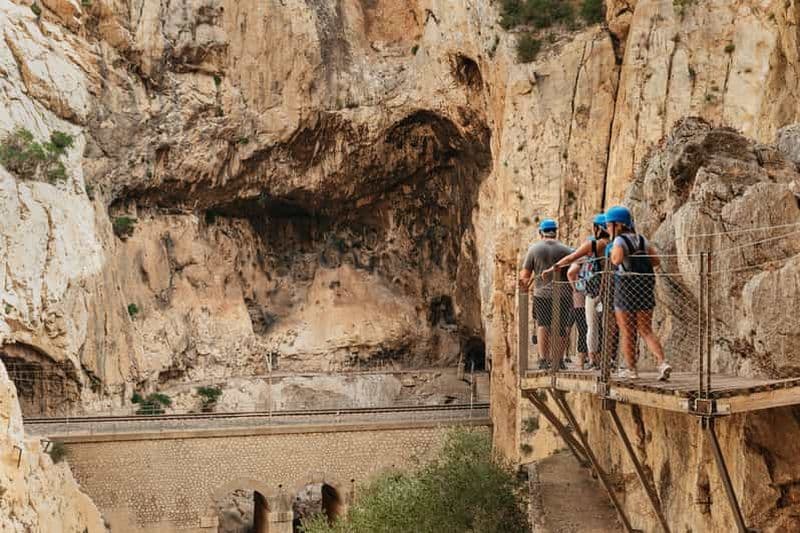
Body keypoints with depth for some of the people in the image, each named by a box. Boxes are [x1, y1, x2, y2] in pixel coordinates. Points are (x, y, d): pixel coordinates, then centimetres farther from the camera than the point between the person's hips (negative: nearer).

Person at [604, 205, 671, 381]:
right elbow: (656, 261, 9)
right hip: (646, 287, 6)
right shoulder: (642, 240, 10)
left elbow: (617, 259, -27)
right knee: (646, 330, 9)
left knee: (627, 332, 7)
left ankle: (631, 369, 13)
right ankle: (663, 362, -7)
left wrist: (612, 254, -6)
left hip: (626, 287, -6)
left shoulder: (620, 241, -9)